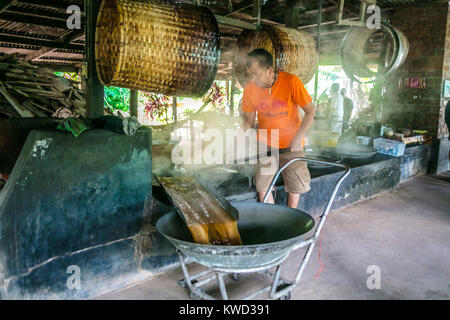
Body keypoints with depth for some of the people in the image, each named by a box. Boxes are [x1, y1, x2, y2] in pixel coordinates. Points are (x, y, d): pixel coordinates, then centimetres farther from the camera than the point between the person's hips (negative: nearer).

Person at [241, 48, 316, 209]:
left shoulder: (291, 82, -19)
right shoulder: (250, 89, -10)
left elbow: (310, 110, -11)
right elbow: (249, 120, 3)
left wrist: (298, 138, -16)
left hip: (291, 145, -2)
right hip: (265, 144, 2)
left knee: (294, 187, 7)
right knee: (262, 187, -2)